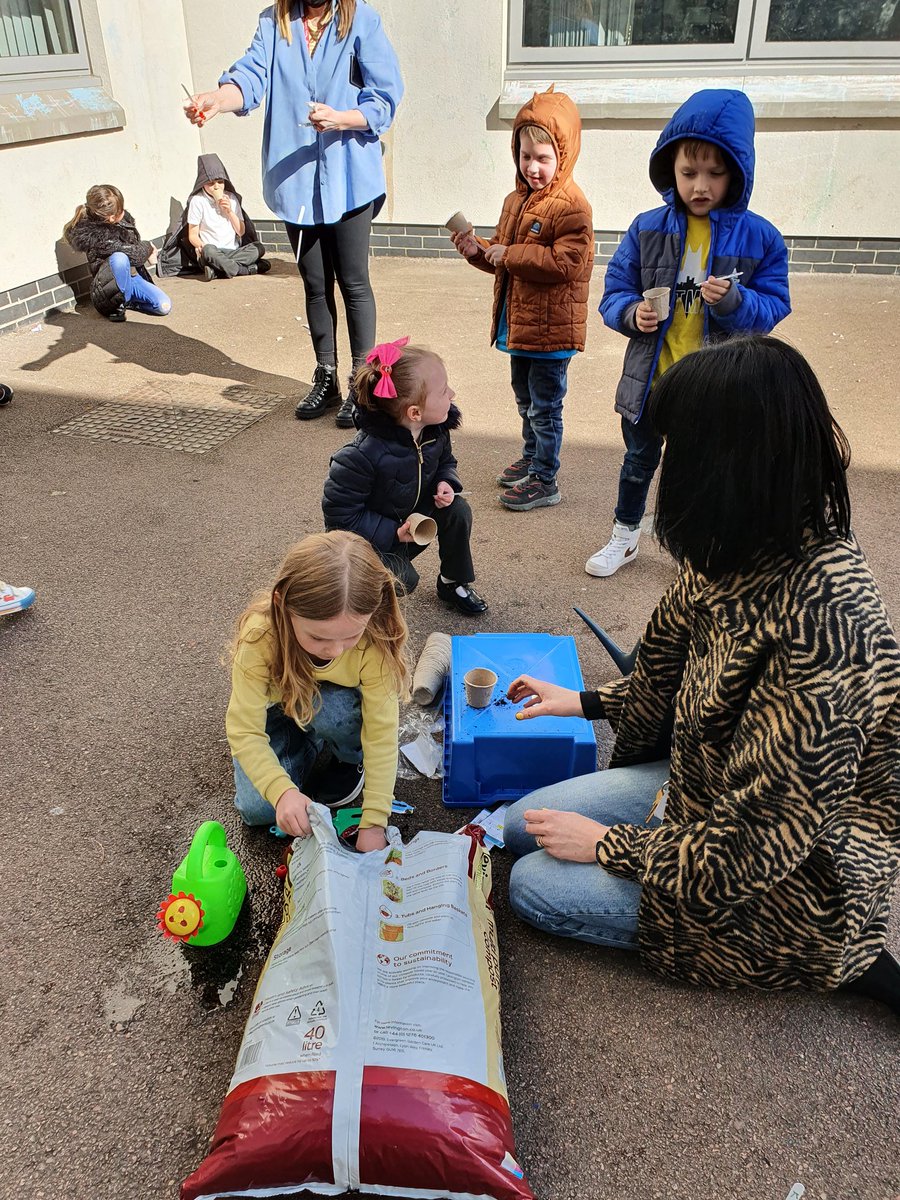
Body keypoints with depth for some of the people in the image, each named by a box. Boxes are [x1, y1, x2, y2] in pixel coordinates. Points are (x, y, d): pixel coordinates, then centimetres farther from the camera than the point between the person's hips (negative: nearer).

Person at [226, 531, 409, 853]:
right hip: (277, 708, 0)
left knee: (330, 709, -35)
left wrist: (373, 822, -30)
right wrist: (282, 791, -47)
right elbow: (244, 730, -31)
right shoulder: (259, 636, -37)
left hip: (335, 705, 0)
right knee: (257, 809, -16)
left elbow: (382, 730, -29)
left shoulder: (374, 640, -35)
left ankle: (352, 760, -1)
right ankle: (311, 749, 12)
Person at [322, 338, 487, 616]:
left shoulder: (436, 430, -15)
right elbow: (339, 512, -27)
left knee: (457, 509, -16)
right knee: (402, 581, -28)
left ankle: (453, 583, 6)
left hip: (414, 518, 7)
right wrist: (392, 533, -29)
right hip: (370, 537, -6)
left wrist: (445, 483, -15)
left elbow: (445, 461, 9)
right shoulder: (363, 456, -36)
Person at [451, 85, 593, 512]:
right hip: (518, 323, 9)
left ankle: (544, 481, 10)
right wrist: (478, 250, 0)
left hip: (550, 328, -9)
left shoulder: (571, 207, -17)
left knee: (545, 406, 0)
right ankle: (532, 458, 39)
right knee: (525, 400, 22)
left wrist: (511, 255, -21)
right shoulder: (517, 200, 12)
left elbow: (565, 263, -26)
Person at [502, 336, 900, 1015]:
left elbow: (753, 847, -29)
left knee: (535, 886, -4)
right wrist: (586, 702, 19)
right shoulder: (751, 556, -11)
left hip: (792, 878, -8)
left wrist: (607, 844, -15)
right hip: (705, 788, 8)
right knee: (523, 826, 10)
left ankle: (823, 960, 5)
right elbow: (676, 671, 9)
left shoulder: (818, 628, -38)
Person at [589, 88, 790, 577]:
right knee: (639, 462, 19)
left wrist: (735, 301, -26)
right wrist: (632, 313, -22)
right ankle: (624, 537, 40)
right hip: (649, 379, 1)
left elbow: (774, 307, -6)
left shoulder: (760, 238, -7)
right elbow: (614, 293, 0)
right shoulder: (647, 229, -4)